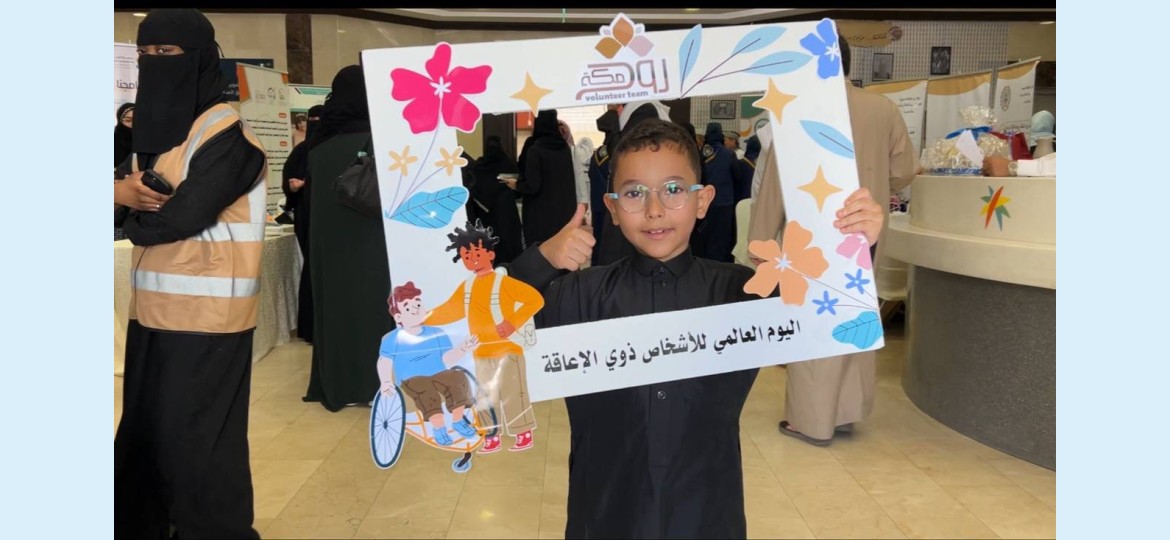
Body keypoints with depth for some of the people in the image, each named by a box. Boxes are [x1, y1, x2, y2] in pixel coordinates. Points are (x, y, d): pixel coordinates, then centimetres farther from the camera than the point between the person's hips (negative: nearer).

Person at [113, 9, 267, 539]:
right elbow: (129, 192, 9)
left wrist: (135, 221, -2)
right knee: (144, 430, 17)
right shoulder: (155, 128, 13)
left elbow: (184, 216, -20)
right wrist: (131, 194, -14)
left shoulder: (226, 135, -13)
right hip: (154, 309, 8)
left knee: (195, 438, 1)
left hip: (206, 314, -8)